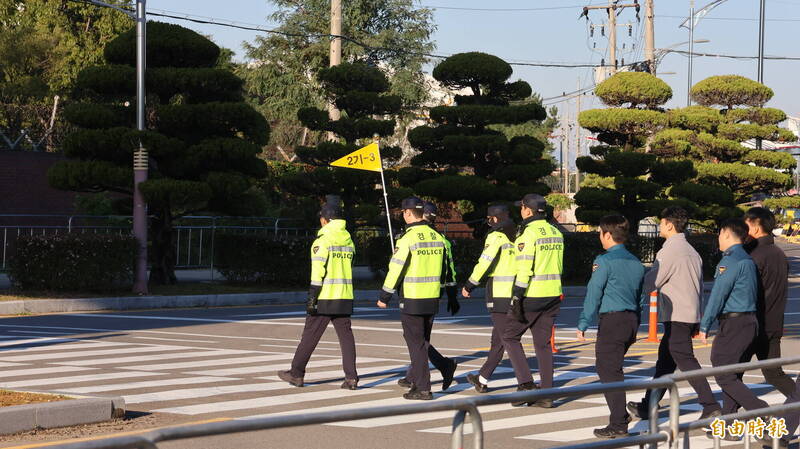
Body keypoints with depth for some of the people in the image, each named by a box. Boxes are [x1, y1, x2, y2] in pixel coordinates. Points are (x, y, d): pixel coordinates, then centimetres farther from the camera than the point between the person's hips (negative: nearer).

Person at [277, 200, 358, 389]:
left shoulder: (322, 240, -11)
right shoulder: (348, 240, 12)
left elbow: (318, 272, -15)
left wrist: (312, 297, -14)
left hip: (325, 298, -6)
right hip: (345, 298, 6)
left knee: (310, 335, 3)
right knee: (345, 335, 4)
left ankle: (296, 374, 11)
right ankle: (351, 377, -3)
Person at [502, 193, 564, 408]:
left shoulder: (529, 234, -13)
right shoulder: (556, 233, 12)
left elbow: (524, 269, -19)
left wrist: (517, 298, -18)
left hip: (532, 296, -7)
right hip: (553, 295, 7)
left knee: (510, 336, 7)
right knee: (543, 343, 10)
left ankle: (525, 383, -5)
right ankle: (546, 395, 7)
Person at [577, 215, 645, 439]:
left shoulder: (604, 261, -9)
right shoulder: (636, 263, 14)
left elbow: (593, 294, -11)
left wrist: (583, 324, -8)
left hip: (612, 321, -8)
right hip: (631, 320, 8)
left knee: (610, 372, -4)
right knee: (608, 367, 21)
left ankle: (618, 426, -6)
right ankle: (620, 414, 24)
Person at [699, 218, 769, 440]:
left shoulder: (731, 261, -13)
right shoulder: (748, 261, 17)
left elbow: (718, 295, -15)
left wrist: (704, 326, -12)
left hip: (733, 324, -9)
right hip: (748, 321, 10)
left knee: (724, 376, -7)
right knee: (730, 375, 12)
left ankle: (763, 413, -14)